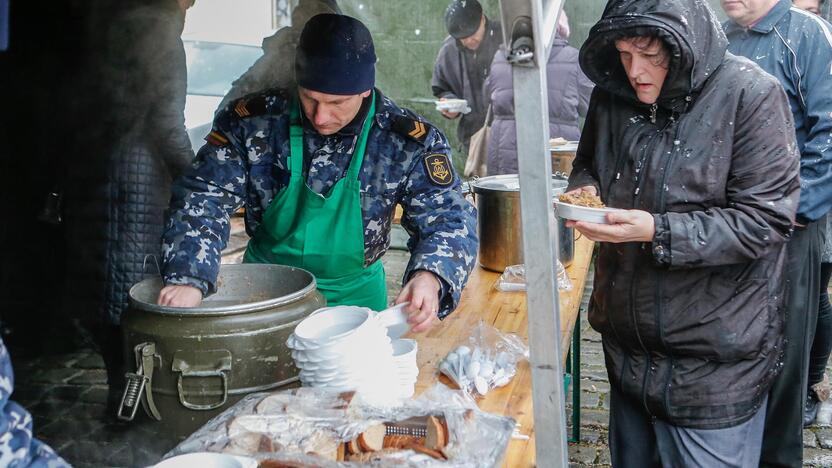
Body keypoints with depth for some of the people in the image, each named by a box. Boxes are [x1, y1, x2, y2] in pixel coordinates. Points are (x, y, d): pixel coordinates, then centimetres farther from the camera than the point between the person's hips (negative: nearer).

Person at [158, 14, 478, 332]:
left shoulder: (407, 141, -16)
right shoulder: (253, 120, -15)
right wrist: (188, 278, -32)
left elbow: (448, 220, -14)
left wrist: (429, 277, -36)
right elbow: (203, 197, -15)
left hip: (354, 296, 0)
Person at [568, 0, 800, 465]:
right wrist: (584, 189, -7)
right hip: (628, 347, 6)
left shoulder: (751, 96, -16)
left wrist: (657, 232, -27)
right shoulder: (612, 94, 1)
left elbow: (765, 220, -19)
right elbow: (587, 163, 17)